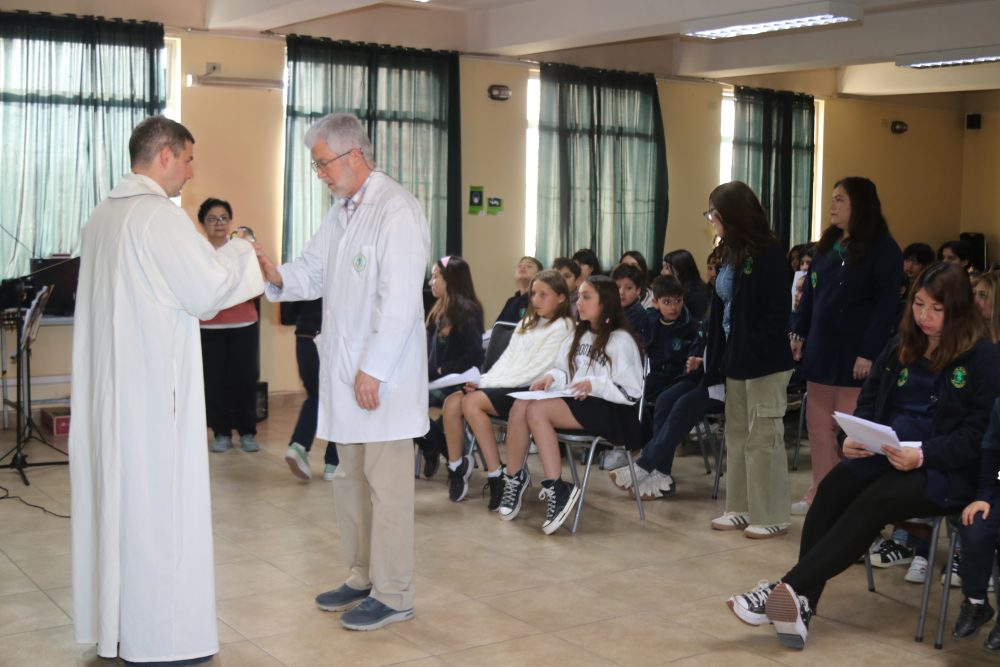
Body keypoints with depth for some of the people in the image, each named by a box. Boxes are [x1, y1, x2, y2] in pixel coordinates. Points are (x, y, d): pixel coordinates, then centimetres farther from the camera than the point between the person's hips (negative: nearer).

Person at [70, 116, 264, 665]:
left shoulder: (103, 216, 12)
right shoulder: (160, 215, -15)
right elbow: (207, 291, -14)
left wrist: (198, 251, 19)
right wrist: (237, 252, 2)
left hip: (107, 383, 9)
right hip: (153, 382, -9)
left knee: (115, 494, 14)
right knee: (158, 500, -2)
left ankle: (112, 619, 23)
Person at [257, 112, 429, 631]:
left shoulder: (397, 212, -14)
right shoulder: (340, 213, 16)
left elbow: (399, 301, -19)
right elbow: (313, 273, 18)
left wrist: (372, 370, -19)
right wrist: (278, 276, -3)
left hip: (382, 377, -9)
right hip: (343, 373, 9)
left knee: (386, 484, -2)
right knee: (350, 479, 16)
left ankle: (393, 595, 9)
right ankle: (363, 578, 29)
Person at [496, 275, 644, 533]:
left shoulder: (621, 340, -4)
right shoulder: (578, 335, 20)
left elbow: (631, 393, -9)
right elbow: (564, 372, 18)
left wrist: (595, 385, -22)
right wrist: (552, 377, -5)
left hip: (607, 410, -7)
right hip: (575, 404, 7)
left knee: (537, 409, -29)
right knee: (521, 405, -22)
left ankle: (555, 490, -26)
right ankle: (514, 478, -15)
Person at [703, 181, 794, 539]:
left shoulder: (768, 253, -13)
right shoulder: (730, 253, 10)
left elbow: (778, 310, -16)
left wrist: (757, 351, -18)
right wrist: (717, 356, 7)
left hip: (764, 361, -8)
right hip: (736, 359, 8)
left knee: (764, 437, -1)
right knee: (737, 435, 13)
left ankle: (771, 516, 9)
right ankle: (742, 509, 23)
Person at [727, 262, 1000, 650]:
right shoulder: (900, 348, 14)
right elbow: (869, 402, 15)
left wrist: (923, 455, -24)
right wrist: (855, 437, -7)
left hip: (946, 469, -5)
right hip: (884, 454, 5)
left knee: (875, 500, -31)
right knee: (833, 488, -25)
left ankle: (789, 591, -37)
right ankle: (800, 604, -34)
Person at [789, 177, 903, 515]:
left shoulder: (883, 248, -8)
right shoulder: (827, 244, 14)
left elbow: (886, 305, -14)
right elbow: (809, 293, 18)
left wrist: (869, 352, -19)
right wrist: (798, 332, 10)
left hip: (854, 352, -7)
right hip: (821, 347, 7)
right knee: (818, 424, 9)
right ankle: (820, 493, 18)